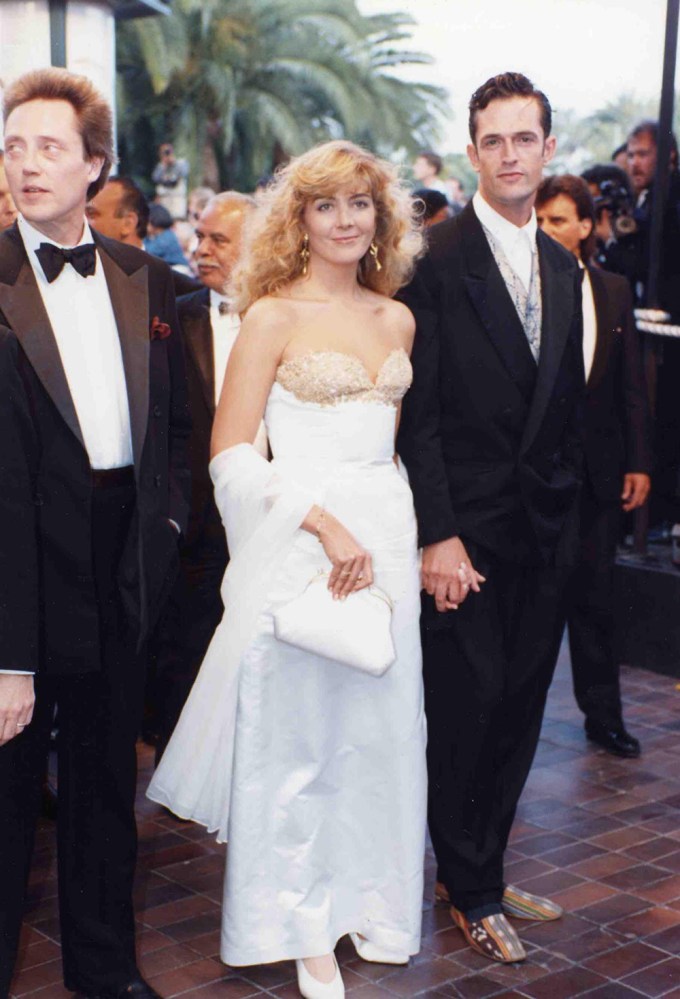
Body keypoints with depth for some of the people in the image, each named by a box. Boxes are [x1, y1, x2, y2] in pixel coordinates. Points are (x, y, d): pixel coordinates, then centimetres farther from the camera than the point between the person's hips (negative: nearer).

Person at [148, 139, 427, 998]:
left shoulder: (397, 321, 10)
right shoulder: (275, 316, -5)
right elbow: (231, 455, -11)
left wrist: (393, 527, 5)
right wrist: (326, 523, -18)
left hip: (385, 539, 5)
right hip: (298, 541, -5)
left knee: (379, 725, 12)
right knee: (294, 726, 5)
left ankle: (364, 900, 32)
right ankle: (301, 927, 23)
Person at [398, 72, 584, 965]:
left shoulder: (563, 268, 12)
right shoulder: (436, 258, -9)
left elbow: (567, 401, 15)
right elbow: (418, 410, -12)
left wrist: (569, 510, 10)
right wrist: (437, 535, -16)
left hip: (545, 530, 6)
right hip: (468, 529, -6)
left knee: (519, 707, 13)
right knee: (468, 707, 2)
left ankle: (484, 870, 29)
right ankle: (471, 890, 21)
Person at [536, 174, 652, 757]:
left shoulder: (614, 292, 7)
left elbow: (632, 386, 9)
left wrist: (639, 462, 5)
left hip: (596, 469, 3)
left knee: (595, 594, 10)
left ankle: (603, 715, 22)